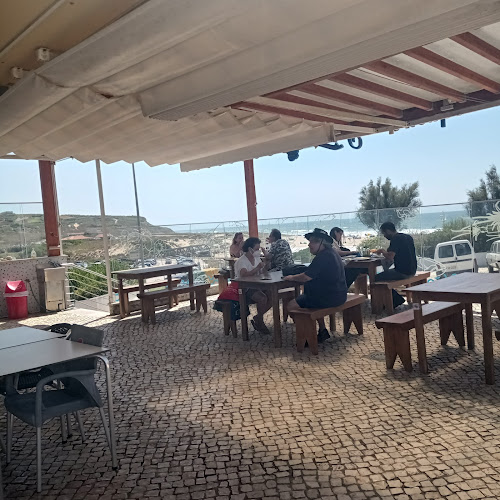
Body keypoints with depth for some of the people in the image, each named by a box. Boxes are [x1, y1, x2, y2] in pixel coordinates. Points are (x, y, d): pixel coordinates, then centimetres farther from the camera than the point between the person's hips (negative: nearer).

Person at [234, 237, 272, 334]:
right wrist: (258, 268, -30)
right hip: (245, 289, -8)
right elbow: (244, 275, -31)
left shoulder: (257, 258, 12)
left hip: (255, 286, 8)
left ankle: (257, 318, 5)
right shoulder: (242, 261, -13)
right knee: (262, 298, -30)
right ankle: (259, 323, -8)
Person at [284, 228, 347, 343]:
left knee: (292, 306, -8)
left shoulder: (323, 257, -21)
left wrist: (292, 277, -6)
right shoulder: (331, 253, 13)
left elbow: (306, 277, -23)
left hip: (329, 298, -11)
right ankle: (322, 331, 27)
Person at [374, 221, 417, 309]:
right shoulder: (408, 237, 12)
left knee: (376, 278, -5)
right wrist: (386, 251, 16)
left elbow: (390, 258, -25)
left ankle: (397, 300, 4)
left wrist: (382, 251, -6)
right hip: (411, 271, 10)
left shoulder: (395, 239, -16)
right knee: (385, 274, 24)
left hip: (403, 272, -10)